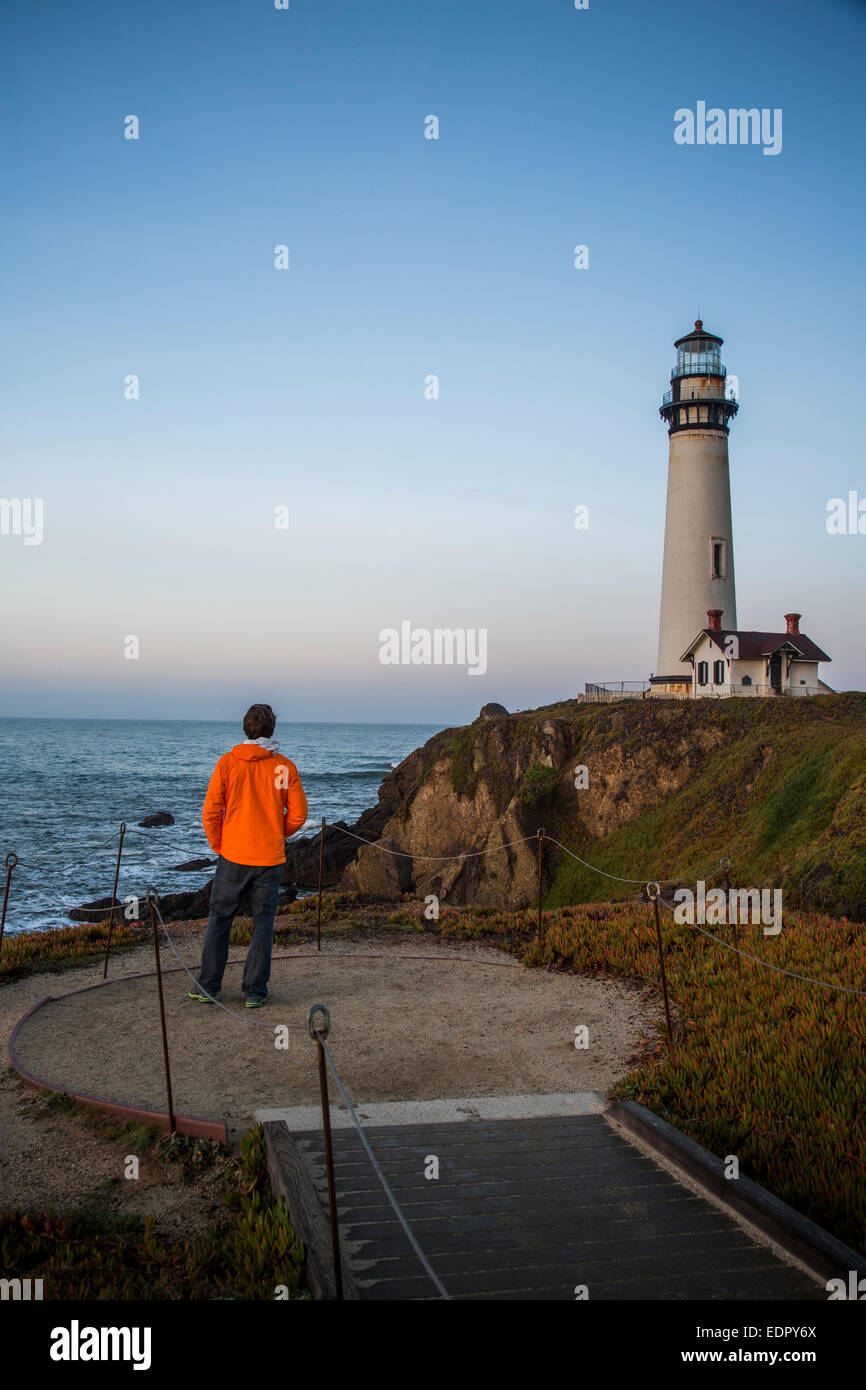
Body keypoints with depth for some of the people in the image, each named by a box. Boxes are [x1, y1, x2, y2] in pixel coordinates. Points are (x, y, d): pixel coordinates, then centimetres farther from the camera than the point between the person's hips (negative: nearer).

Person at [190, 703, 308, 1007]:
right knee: (263, 924, 9)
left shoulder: (227, 762, -5)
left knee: (219, 920, 12)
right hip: (270, 858, 0)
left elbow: (211, 811, -5)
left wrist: (218, 845, 9)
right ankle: (255, 992, 12)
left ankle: (207, 986, 17)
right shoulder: (285, 767, -4)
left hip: (233, 856, 0)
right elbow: (298, 814, 0)